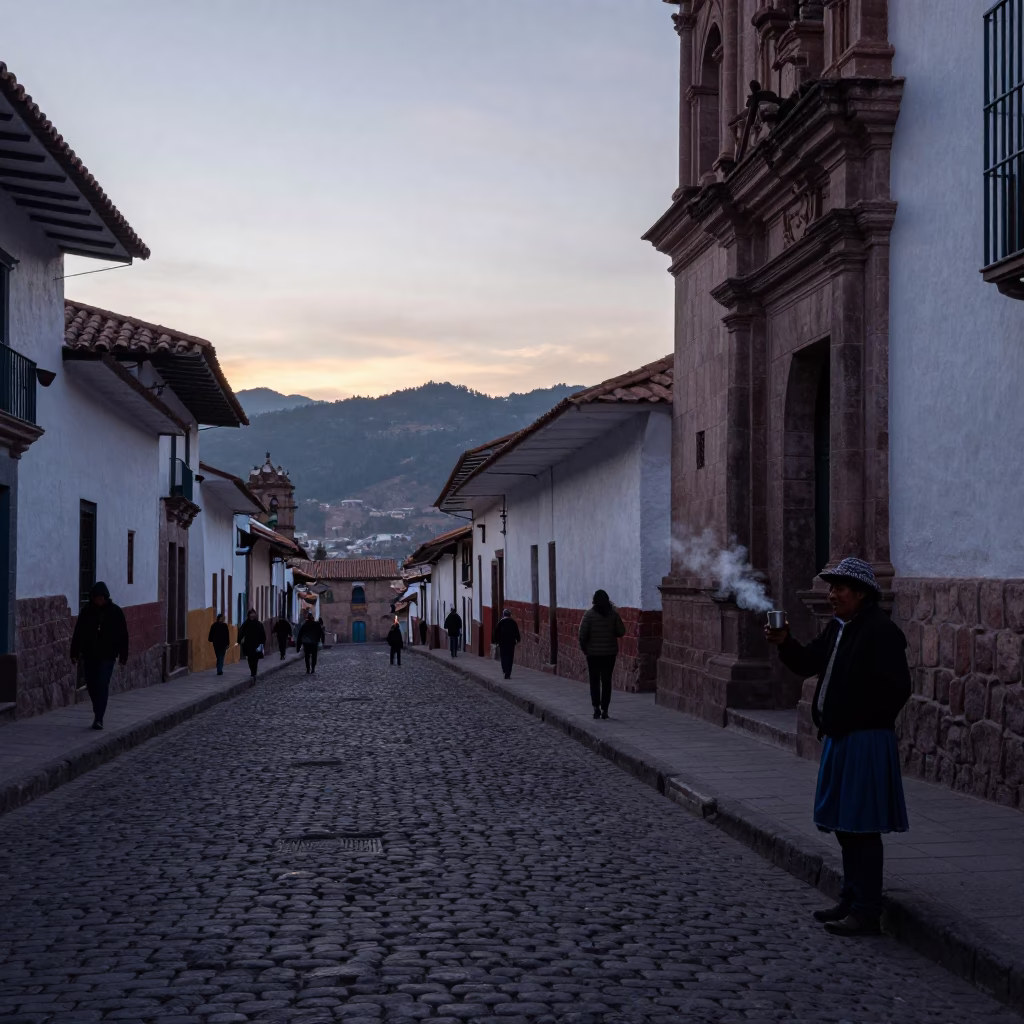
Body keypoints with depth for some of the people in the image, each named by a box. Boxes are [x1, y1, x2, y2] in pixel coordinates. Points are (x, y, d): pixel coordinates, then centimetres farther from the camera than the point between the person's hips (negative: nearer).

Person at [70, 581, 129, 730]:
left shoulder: (115, 612, -2)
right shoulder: (86, 611, 4)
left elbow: (123, 635, 0)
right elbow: (78, 633, 8)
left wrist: (123, 655, -2)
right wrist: (75, 653, 5)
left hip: (107, 656, -3)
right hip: (89, 655, 3)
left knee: (102, 686, -11)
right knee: (91, 686, 8)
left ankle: (99, 718, -12)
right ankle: (98, 715, 26)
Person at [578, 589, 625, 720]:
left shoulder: (589, 614, -9)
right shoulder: (613, 614, -3)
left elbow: (582, 634, -11)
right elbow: (621, 632, -2)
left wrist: (584, 648, 4)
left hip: (593, 652, -2)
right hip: (610, 652, 2)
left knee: (594, 681, 7)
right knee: (606, 681, 7)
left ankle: (596, 707, -4)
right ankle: (604, 709, 5)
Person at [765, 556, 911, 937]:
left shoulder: (882, 631, -15)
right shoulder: (837, 628, 13)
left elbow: (897, 688, -19)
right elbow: (809, 663, 15)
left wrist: (865, 722, -16)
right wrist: (785, 644, -2)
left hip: (866, 741, -10)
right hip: (839, 738, 10)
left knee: (862, 827, -6)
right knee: (843, 824, 16)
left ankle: (866, 912, 0)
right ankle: (851, 900, 27)